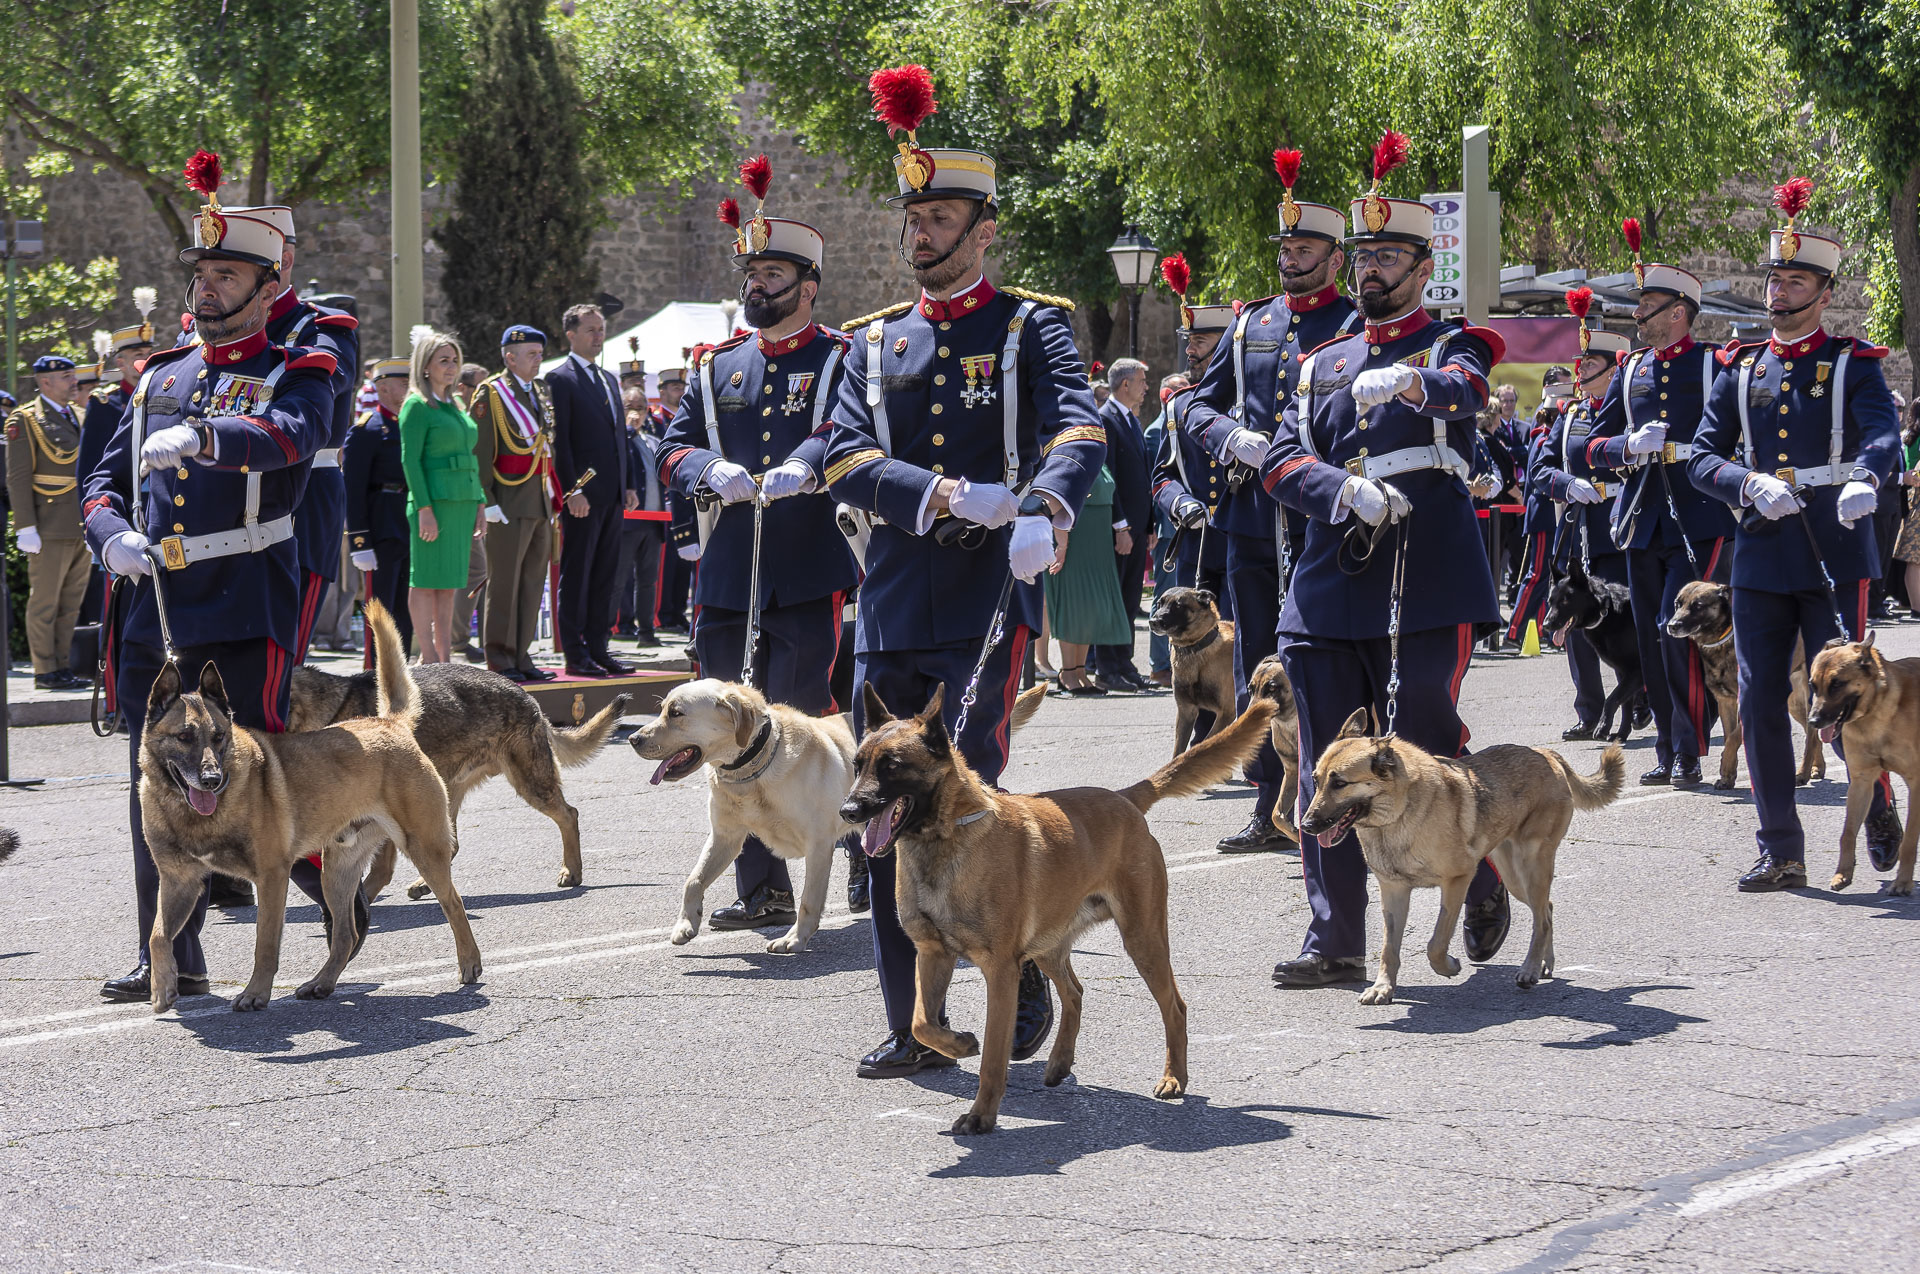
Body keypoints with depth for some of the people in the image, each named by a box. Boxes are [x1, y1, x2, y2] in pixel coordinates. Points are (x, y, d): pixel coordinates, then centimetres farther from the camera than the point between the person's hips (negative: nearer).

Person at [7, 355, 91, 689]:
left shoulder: (79, 417, 16)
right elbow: (18, 478, -10)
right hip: (51, 531, -7)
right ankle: (46, 671, 2)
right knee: (45, 603, -2)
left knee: (71, 603, 9)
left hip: (82, 529, 7)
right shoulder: (24, 420, -6)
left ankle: (61, 665, 15)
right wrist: (26, 528, -16)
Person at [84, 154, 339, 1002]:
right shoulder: (161, 375, 18)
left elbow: (287, 438, -24)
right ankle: (170, 958, 13)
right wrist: (114, 537, -5)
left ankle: (342, 902, 15)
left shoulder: (295, 375, 0)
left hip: (245, 613, -6)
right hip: (154, 610, 6)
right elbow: (105, 480, 18)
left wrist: (202, 438, -42)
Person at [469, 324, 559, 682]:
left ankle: (521, 656, 16)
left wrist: (553, 497, 16)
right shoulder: (491, 394, -7)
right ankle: (500, 662, 1)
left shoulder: (542, 392, 15)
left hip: (541, 503, 7)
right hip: (510, 504, -7)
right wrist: (487, 502, -17)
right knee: (505, 583, -4)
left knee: (533, 583, 10)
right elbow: (479, 452, -11)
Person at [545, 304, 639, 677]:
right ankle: (575, 654, -1)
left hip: (612, 495, 8)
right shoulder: (560, 379, -7)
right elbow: (559, 440, -12)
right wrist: (572, 490, -18)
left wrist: (629, 485, 13)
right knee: (576, 576, -3)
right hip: (582, 495, -8)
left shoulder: (608, 379, 18)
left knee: (605, 576, 10)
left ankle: (598, 648, 14)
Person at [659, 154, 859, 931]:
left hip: (810, 576, -5)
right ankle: (761, 889, 10)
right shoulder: (718, 367, 16)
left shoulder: (842, 360, 2)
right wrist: (715, 472, -14)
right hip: (728, 576, 5)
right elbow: (672, 451, 8)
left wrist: (804, 465, -36)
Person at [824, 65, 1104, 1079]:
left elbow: (1078, 435, -14)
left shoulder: (1031, 328, 4)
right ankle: (913, 1027, 12)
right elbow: (847, 457, 0)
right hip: (890, 605, 5)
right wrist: (953, 496, -16)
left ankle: (1025, 983, 9)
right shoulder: (875, 342, 15)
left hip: (987, 603, -4)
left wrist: (1042, 513, -36)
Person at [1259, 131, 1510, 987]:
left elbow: (1467, 393, -19)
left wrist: (1417, 384, -43)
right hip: (1331, 588, 4)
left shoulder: (1452, 348, 6)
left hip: (1425, 591, -4)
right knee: (1326, 767, 2)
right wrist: (1345, 489, -15)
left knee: (1424, 752, -6)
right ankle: (1335, 941, 6)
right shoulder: (1322, 365, 19)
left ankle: (1482, 877, 20)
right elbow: (1282, 460, 7)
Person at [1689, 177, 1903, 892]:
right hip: (1761, 552, 4)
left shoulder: (1854, 365, 1)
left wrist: (1864, 480, -40)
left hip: (1835, 552, -4)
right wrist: (1752, 485, -14)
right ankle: (1780, 853, 9)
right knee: (1760, 704, 1)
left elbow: (1883, 435, -17)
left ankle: (1880, 814, 24)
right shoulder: (1742, 370, 12)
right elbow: (1703, 458, 7)